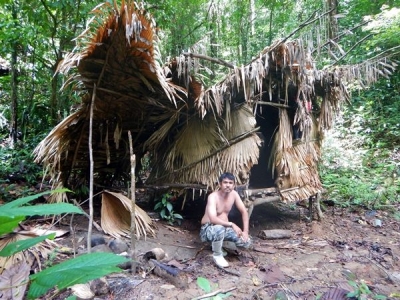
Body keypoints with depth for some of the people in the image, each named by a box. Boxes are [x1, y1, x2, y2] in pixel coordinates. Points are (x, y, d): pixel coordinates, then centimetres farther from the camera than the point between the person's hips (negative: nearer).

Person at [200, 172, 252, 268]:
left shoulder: (234, 194, -6)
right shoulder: (213, 197, -24)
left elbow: (244, 212, 0)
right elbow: (213, 219, -36)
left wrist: (245, 232, -9)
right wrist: (232, 224, -34)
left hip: (224, 227, 6)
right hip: (208, 229, -6)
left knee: (246, 242, -11)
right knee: (219, 228, -41)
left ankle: (220, 242, 14)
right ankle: (217, 255, -11)